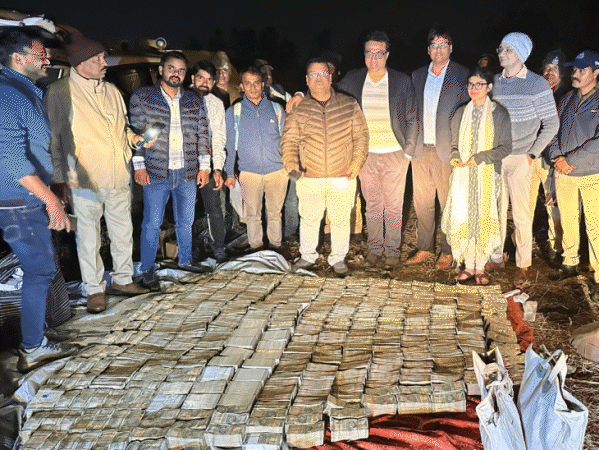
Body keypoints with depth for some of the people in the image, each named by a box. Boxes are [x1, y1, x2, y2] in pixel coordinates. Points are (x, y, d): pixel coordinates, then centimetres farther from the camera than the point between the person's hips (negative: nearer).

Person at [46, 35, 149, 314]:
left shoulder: (111, 90, 11)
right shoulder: (59, 92, -7)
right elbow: (53, 139, -5)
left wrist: (134, 137, 5)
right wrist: (59, 179, -8)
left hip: (119, 177, 6)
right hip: (85, 181, -5)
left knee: (123, 231, 15)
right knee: (89, 237, 4)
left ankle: (122, 278, 31)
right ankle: (94, 289, 19)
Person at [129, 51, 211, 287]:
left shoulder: (195, 101, 11)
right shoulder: (142, 97, 2)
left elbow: (202, 135, 11)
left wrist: (204, 166, 6)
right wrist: (138, 165, -6)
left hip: (188, 173, 3)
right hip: (156, 173, -3)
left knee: (185, 222, 14)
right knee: (152, 224, -1)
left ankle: (185, 261, 30)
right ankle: (147, 270, 10)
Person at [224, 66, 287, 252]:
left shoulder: (276, 109, 7)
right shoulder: (234, 112, 6)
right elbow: (230, 144, 8)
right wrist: (229, 173, 3)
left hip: (277, 170, 1)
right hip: (249, 172, 0)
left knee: (275, 213, 8)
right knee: (253, 214, 5)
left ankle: (275, 246, 21)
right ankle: (255, 248, 17)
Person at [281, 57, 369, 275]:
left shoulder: (349, 105, 4)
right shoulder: (298, 109, 4)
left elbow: (361, 136, 6)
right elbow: (289, 140, 2)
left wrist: (356, 163, -5)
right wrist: (291, 164, -15)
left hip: (342, 177, 0)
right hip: (308, 177, 1)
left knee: (341, 220, 9)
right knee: (309, 218, 12)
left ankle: (338, 258, 27)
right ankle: (307, 256, 32)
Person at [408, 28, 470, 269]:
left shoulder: (462, 75, 0)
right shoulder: (417, 76, 13)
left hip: (447, 149, -4)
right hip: (421, 149, 4)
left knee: (449, 202, 1)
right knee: (422, 202, 9)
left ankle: (447, 250, 14)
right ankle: (425, 247, 22)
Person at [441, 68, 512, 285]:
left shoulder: (499, 113, 1)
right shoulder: (461, 113, 11)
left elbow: (505, 147, -2)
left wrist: (480, 158, -14)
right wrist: (454, 156, -6)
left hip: (487, 175, -3)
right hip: (463, 175, 3)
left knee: (484, 218, -2)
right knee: (463, 218, -1)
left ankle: (480, 268, 10)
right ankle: (468, 266, 11)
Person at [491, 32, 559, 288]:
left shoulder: (537, 84, -6)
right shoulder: (494, 82, 7)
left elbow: (551, 124, -3)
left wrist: (532, 154, -8)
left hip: (520, 159, -4)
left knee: (521, 214, -1)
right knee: (496, 210, 10)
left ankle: (522, 266, 10)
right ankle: (496, 258, 23)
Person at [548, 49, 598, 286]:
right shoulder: (566, 99, 11)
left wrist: (571, 160, -15)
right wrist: (557, 156, -3)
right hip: (563, 174, 5)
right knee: (567, 222, 14)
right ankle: (570, 264, 29)